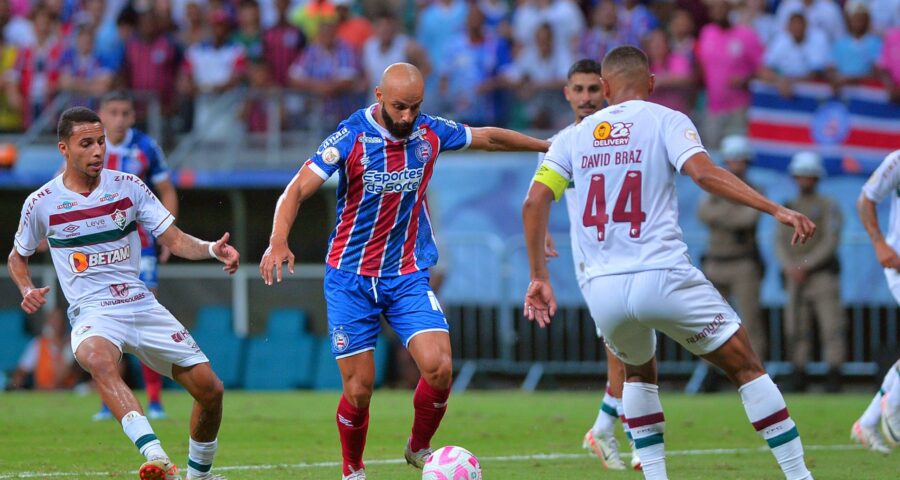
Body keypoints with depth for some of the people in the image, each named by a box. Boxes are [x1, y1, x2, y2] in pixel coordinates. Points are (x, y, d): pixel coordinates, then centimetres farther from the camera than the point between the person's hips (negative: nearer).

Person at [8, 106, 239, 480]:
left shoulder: (128, 187, 4)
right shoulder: (41, 203, 0)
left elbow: (174, 240, 4)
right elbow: (17, 256, 17)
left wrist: (212, 249, -15)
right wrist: (27, 290, -4)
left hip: (142, 306, 4)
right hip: (92, 313, -4)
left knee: (210, 389, -3)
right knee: (99, 359, -40)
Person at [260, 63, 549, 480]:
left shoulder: (430, 133, -2)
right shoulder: (351, 137, -14)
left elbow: (488, 137, 16)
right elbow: (298, 189, -20)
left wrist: (550, 146, 26)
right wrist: (278, 241, -37)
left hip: (408, 275, 3)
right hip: (351, 277, -3)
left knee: (438, 368, -16)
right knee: (359, 387, -4)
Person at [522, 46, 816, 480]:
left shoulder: (576, 135, 15)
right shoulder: (665, 121, 4)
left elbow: (534, 202, 6)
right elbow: (704, 173, -13)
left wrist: (539, 277, 11)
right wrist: (776, 210, -16)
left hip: (603, 290, 4)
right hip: (663, 278, -4)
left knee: (639, 374, 31)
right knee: (746, 367, 9)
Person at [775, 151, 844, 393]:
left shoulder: (828, 206, 3)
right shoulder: (788, 208, 16)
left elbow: (831, 242, -6)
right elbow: (779, 242, 10)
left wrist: (805, 266, -13)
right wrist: (790, 266, -8)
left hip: (823, 275, -4)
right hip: (795, 278, 4)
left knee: (831, 325, -11)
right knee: (796, 328, -1)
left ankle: (834, 373, -13)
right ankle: (798, 374, 1)